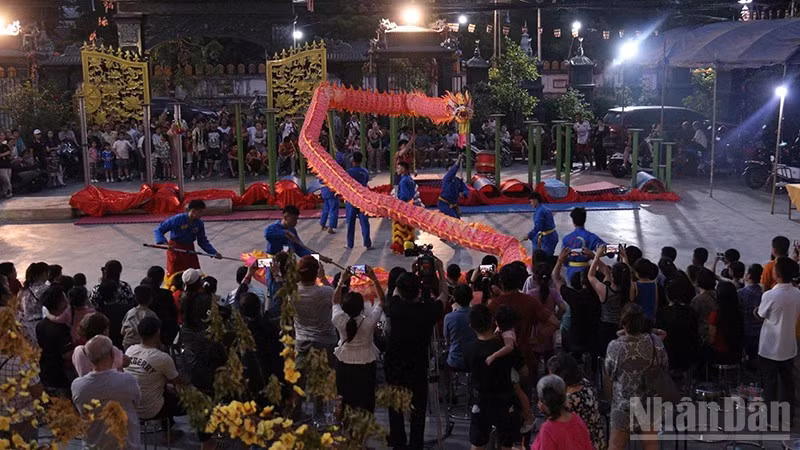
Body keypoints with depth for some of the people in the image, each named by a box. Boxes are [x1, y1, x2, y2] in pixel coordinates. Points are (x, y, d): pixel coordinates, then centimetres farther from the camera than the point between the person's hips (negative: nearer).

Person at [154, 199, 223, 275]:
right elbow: (158, 230, -14)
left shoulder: (199, 224, -5)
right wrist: (164, 242, -32)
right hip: (174, 249, -4)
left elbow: (203, 241, 7)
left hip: (189, 250, 4)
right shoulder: (177, 219, -20)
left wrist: (214, 253, -3)